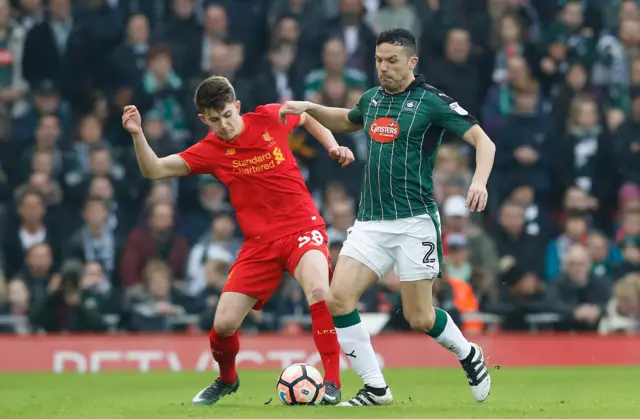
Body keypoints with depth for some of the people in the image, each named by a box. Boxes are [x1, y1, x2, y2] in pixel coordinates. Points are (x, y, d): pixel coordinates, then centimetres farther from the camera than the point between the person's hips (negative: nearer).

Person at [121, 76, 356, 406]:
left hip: (302, 227, -2)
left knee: (319, 291, -33)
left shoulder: (270, 118, -4)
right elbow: (154, 170, -7)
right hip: (259, 241, 2)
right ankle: (226, 379, 31)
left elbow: (307, 117, 18)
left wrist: (333, 147, 5)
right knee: (224, 323, -4)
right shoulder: (210, 151, -3)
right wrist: (137, 134, -21)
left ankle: (332, 382, -21)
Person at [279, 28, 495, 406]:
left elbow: (483, 140, -11)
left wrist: (479, 181, -29)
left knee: (419, 318, -4)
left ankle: (469, 355, 28)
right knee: (339, 297, -11)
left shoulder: (432, 101, -8)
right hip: (371, 221, 6)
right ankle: (375, 389, -2)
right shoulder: (372, 99, 11)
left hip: (414, 221, -6)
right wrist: (309, 108, 19)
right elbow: (348, 122, 34)